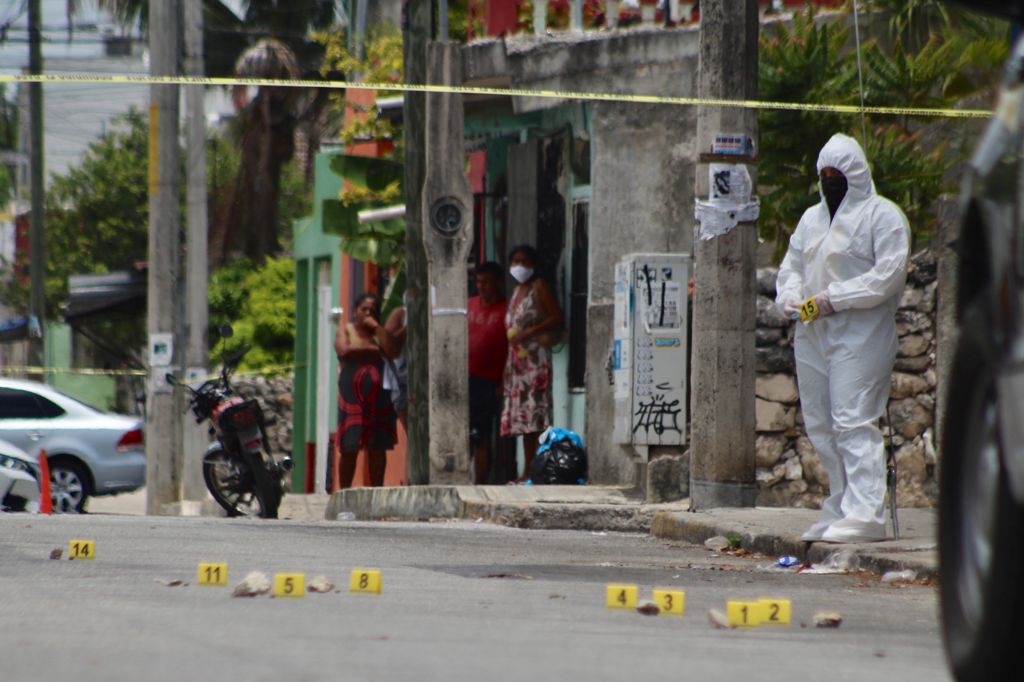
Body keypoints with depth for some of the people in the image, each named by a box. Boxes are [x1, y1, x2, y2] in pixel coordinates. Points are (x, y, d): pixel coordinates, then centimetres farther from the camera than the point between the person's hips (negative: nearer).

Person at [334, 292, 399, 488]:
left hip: (378, 393, 2)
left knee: (378, 448, 0)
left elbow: (391, 350, -4)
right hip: (353, 393, -2)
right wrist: (372, 350, -2)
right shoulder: (345, 330, 9)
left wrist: (377, 327, -2)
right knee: (350, 448, -6)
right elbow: (344, 351, -10)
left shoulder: (379, 332, 14)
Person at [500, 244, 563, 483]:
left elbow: (557, 319, -10)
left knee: (535, 416, -13)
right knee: (522, 418, 6)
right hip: (516, 358, 9)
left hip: (535, 356, -9)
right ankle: (527, 471, 7)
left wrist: (528, 332, -17)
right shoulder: (517, 290, 22)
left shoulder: (539, 287, -2)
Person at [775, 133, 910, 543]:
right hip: (813, 335, 8)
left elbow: (889, 275, -13)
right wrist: (791, 298, -1)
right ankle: (840, 508, 14)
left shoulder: (882, 216, -3)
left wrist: (833, 299, -17)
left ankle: (865, 513, -19)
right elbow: (791, 266, 23)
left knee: (854, 422, -15)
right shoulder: (812, 218, 21)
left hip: (860, 335, -8)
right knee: (821, 427, 7)